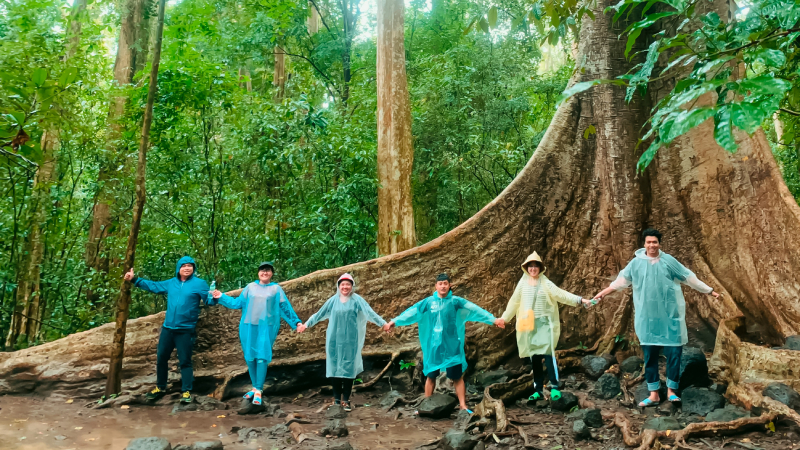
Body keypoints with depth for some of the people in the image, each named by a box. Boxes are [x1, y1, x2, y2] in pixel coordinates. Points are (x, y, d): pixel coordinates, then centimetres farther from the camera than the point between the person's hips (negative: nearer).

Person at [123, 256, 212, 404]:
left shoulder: (199, 284, -7)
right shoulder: (171, 283, 10)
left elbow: (209, 299, -12)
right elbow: (153, 286, 21)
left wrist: (214, 297, -35)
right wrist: (135, 279, 19)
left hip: (186, 331, -6)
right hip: (167, 328, 6)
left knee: (185, 361, 0)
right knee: (161, 358, 15)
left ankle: (186, 391, 11)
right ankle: (160, 387, 33)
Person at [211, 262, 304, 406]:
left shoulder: (276, 289, 6)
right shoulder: (250, 287, 10)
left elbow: (286, 308, 8)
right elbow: (238, 302, 11)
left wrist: (296, 322, 4)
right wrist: (222, 297, 5)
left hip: (267, 328, -3)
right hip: (248, 327, 3)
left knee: (262, 358, -9)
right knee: (250, 358, 6)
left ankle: (258, 391, -5)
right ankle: (255, 387, 19)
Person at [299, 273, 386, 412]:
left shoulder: (357, 300, -2)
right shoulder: (333, 300, 5)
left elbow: (370, 312, -8)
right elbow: (319, 314, 14)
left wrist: (383, 323, -18)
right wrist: (307, 324, 17)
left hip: (350, 340, -2)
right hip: (334, 340, 2)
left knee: (348, 369, -1)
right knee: (334, 368, 3)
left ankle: (346, 400, 7)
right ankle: (336, 398, 15)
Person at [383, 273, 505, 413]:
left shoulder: (456, 301, -5)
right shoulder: (428, 302, 1)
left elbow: (474, 309, -13)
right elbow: (411, 312, 1)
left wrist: (493, 320, -22)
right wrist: (394, 322, -5)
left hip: (452, 346, -2)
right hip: (433, 346, 2)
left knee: (457, 376, 3)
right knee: (430, 376, 13)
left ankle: (463, 406, 11)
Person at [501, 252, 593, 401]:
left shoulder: (546, 284, -1)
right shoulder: (522, 284, 7)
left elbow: (562, 295, -9)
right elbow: (514, 302, 15)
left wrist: (580, 300, -20)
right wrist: (504, 317, 19)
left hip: (544, 323, -3)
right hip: (528, 325, 3)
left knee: (548, 353, -16)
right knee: (534, 358, 7)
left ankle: (554, 387, -7)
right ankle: (538, 390, 14)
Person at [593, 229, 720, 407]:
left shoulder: (669, 261, 0)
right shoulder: (636, 262, 2)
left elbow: (689, 277, 6)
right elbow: (622, 279, 9)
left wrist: (709, 291, 7)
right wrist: (603, 292, 6)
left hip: (670, 316, -1)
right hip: (647, 317, 1)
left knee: (674, 353, 0)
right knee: (649, 355, 6)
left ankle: (671, 391, 16)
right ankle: (654, 394, 15)